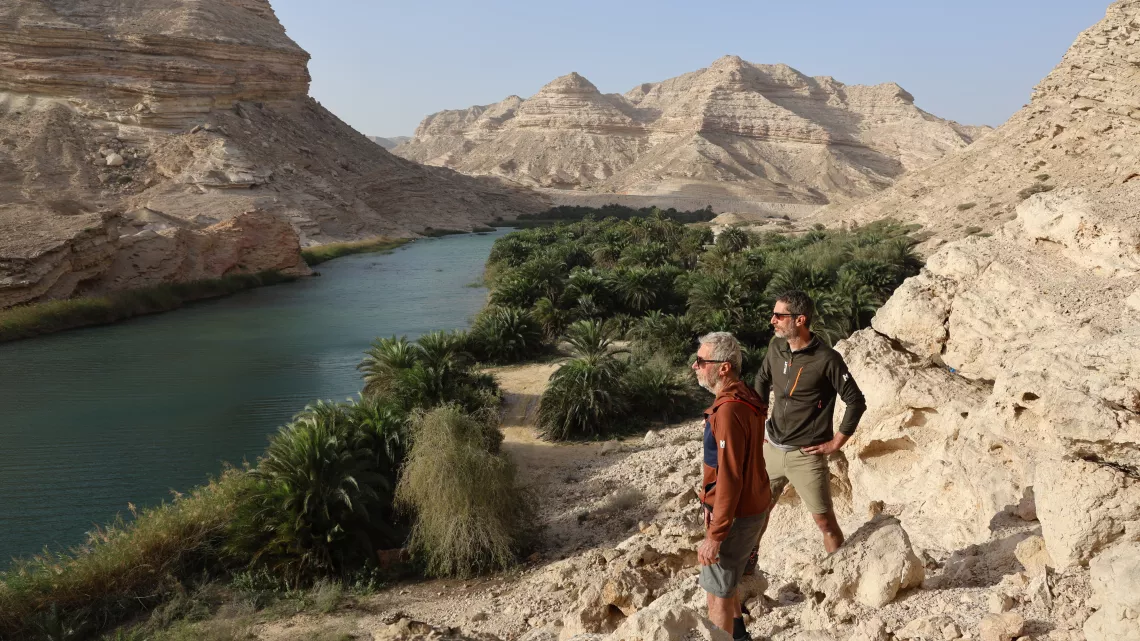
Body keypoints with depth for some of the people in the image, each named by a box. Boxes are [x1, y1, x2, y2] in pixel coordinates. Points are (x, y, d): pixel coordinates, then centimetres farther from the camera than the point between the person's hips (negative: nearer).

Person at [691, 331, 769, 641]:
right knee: (724, 581, 25)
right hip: (751, 506, 10)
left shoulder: (728, 411, -27)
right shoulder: (743, 396, 4)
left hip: (737, 515, -10)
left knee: (717, 591, 4)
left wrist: (714, 536, -23)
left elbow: (730, 479, -27)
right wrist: (713, 506, 20)